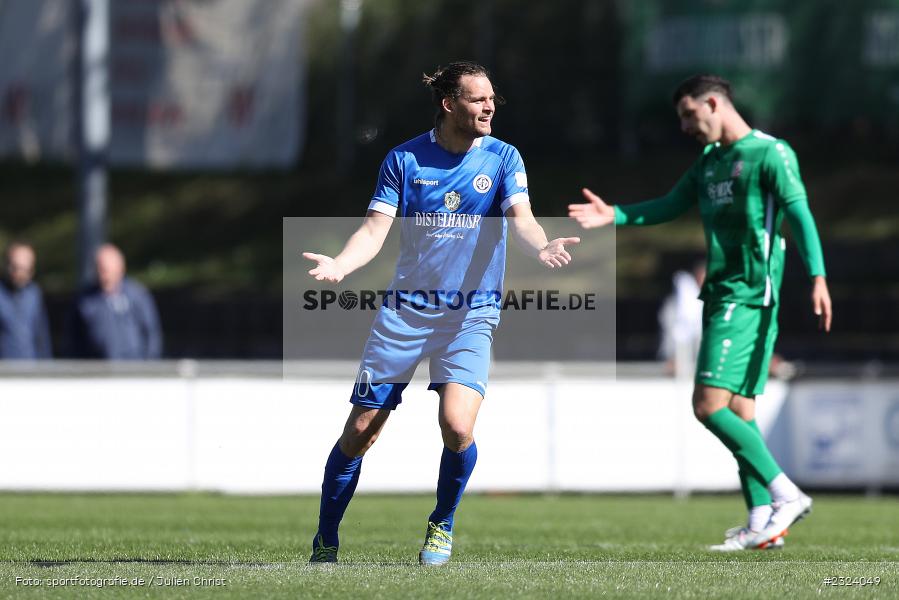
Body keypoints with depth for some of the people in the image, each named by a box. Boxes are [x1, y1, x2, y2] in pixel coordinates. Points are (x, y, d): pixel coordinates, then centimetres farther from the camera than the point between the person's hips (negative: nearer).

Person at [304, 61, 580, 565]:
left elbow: (521, 217, -12)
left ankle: (443, 525, 5)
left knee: (457, 426, -21)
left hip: (472, 313, -1)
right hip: (405, 310, 1)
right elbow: (376, 228, -2)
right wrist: (340, 265, -23)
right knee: (359, 433, 0)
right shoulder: (405, 159, 2)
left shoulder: (502, 158, 1)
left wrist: (542, 247, -36)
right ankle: (325, 543, 18)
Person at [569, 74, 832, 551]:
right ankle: (762, 523, 5)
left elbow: (800, 215, -16)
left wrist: (817, 278, -26)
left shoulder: (770, 154, -7)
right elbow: (668, 207, 23)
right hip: (721, 297, 9)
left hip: (748, 297, -9)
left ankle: (785, 494, -13)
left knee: (709, 405, -15)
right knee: (738, 413, 5)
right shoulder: (709, 162, 19)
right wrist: (613, 216, 9)